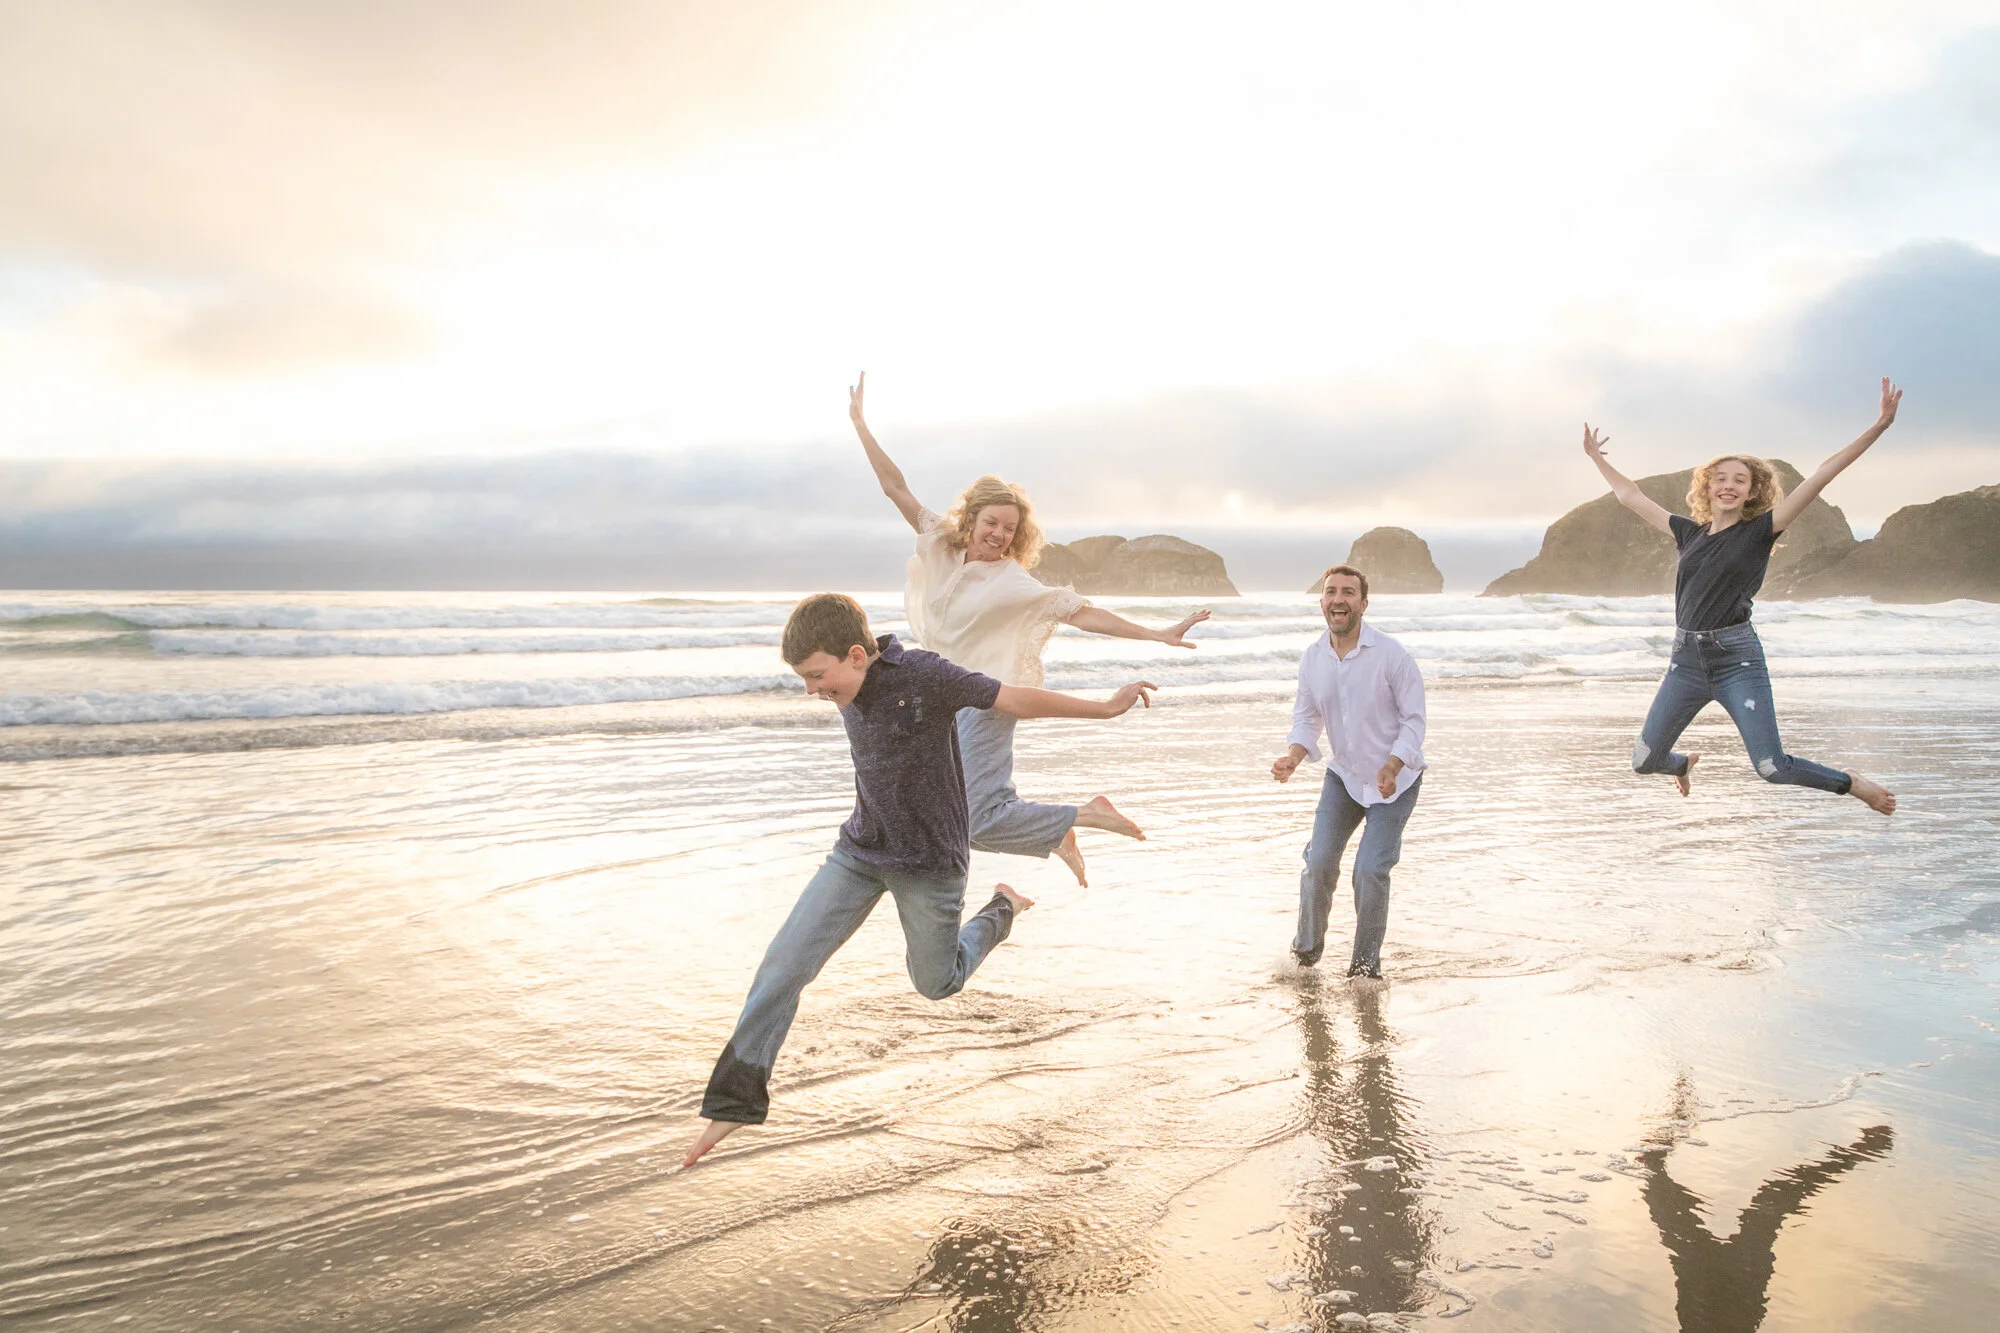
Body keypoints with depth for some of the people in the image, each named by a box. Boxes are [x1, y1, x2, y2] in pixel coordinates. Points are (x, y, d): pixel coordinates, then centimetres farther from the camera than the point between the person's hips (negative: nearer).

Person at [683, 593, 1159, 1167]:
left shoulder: (922, 675, -23)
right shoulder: (850, 691, -3)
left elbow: (1015, 699, -19)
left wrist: (1106, 707, -15)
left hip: (929, 861, -5)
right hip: (860, 850, 5)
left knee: (936, 983, 14)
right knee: (783, 965, -6)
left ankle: (1001, 910, 41)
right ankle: (735, 1099, 4)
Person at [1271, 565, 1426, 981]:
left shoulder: (1392, 655, -20)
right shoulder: (1312, 658, -6)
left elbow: (1414, 719, -15)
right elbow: (1306, 717, 4)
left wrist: (1392, 767, -28)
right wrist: (1292, 757, -15)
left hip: (1394, 779, -4)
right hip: (1342, 775, 4)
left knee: (1370, 870, -9)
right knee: (1318, 861, 0)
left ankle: (1366, 962, 11)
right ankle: (1306, 949, 21)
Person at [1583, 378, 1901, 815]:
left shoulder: (1760, 531, 0)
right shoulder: (1689, 533, 11)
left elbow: (1821, 477, -7)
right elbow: (1630, 496, 21)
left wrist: (1880, 425, -12)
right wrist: (1596, 457, 28)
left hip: (1737, 659, -4)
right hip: (1686, 659, 4)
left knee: (1773, 769, -11)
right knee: (1644, 761, 4)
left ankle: (1852, 783, 19)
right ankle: (1686, 763, 41)